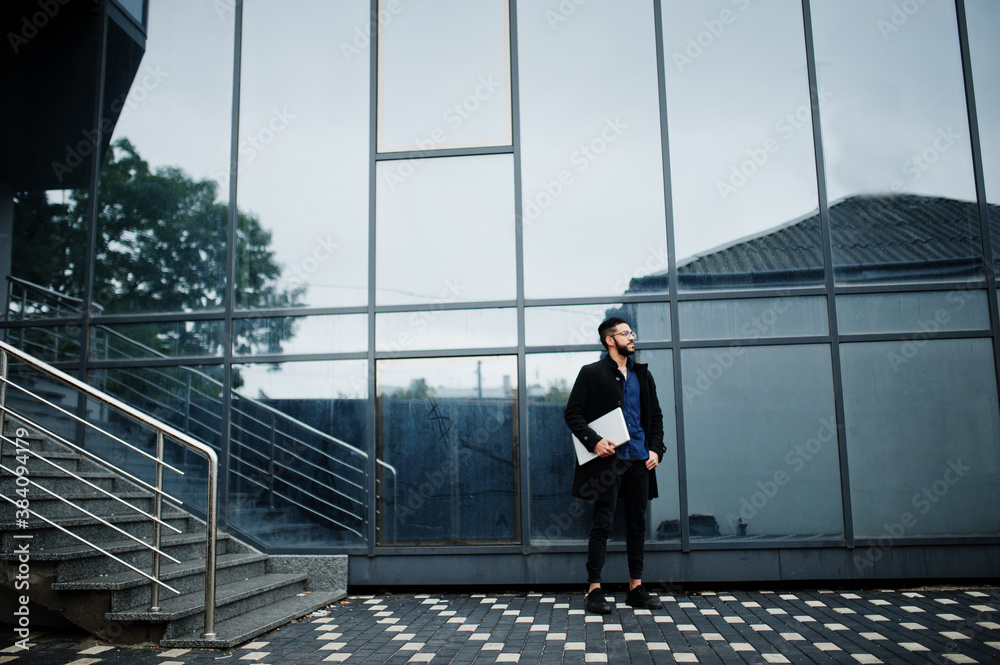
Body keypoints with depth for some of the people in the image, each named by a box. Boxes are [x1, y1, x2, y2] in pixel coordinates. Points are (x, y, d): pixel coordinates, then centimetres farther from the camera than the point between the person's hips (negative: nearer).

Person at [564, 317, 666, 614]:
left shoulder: (642, 375, 16)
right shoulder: (591, 373, 0)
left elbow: (656, 415, 19)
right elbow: (572, 413, -3)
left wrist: (655, 448, 5)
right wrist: (594, 441, -16)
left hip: (639, 460, 5)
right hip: (609, 458, -5)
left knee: (637, 523, 9)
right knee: (602, 523, -4)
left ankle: (636, 587, 18)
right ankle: (594, 590, 2)